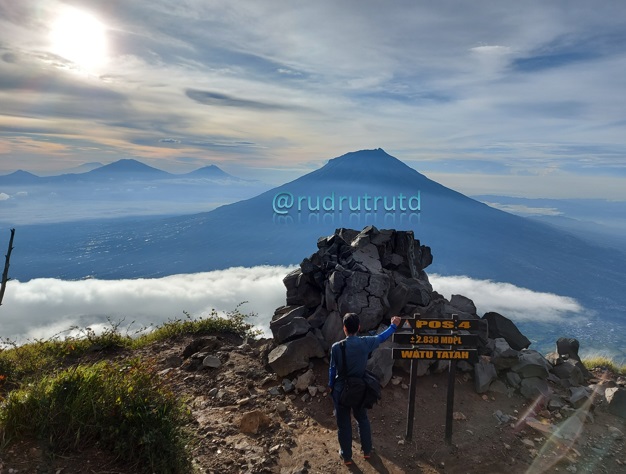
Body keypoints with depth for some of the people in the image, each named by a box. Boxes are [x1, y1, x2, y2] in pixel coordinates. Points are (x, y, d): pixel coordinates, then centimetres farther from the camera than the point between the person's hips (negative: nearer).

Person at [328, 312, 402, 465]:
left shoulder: (336, 347, -22)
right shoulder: (366, 342, -15)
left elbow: (333, 369, -10)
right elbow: (381, 337, 4)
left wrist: (330, 386, 8)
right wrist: (393, 326, 21)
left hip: (341, 390, -2)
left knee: (343, 424, 15)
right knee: (363, 420, 25)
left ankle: (346, 456, 31)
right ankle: (367, 451, 40)